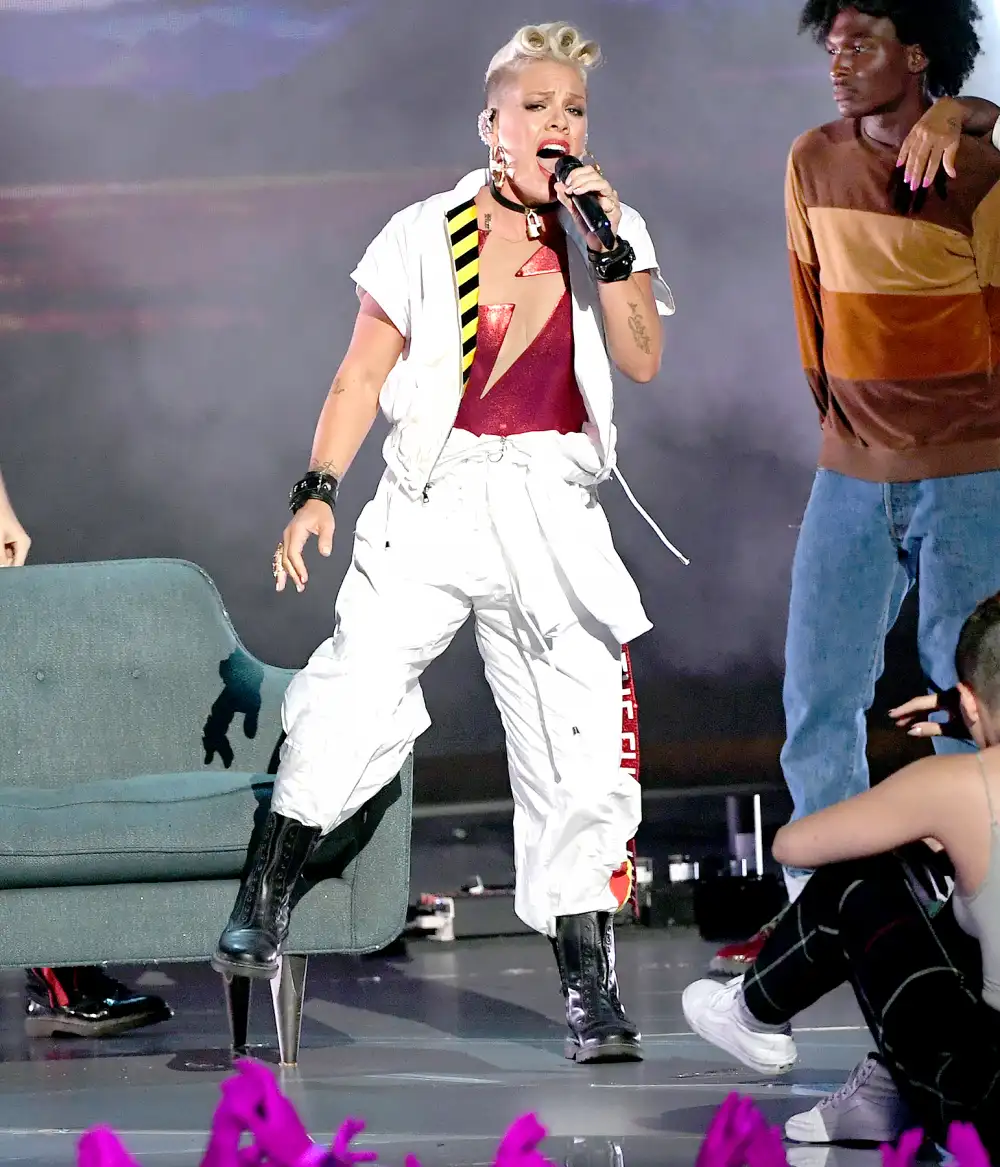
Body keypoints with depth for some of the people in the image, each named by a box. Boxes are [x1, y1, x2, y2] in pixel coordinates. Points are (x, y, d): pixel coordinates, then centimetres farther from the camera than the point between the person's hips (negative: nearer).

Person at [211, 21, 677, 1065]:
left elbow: (642, 362, -1)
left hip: (556, 515, 2)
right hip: (435, 499, -2)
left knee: (578, 751, -2)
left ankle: (589, 994, 4)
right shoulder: (426, 236, 5)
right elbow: (363, 374, 6)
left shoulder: (612, 234, 11)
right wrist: (318, 490, -3)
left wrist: (608, 251, -10)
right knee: (353, 696, -20)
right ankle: (260, 908, -5)